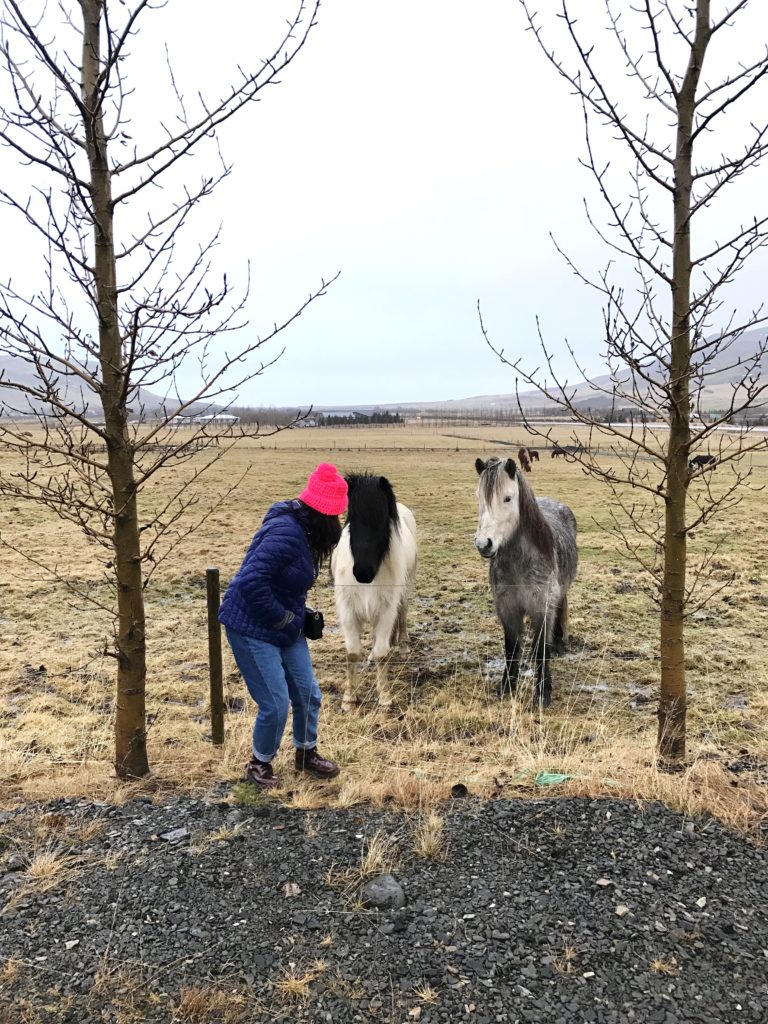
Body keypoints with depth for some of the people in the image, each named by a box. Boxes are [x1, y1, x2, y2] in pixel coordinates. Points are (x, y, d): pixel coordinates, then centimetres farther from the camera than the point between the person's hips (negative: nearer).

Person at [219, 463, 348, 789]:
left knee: (308, 693, 14)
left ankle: (307, 754, 37)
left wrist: (297, 614, 0)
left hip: (286, 626, 9)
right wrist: (283, 618, -21)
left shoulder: (304, 530, 3)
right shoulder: (286, 532, -27)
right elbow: (251, 582, -33)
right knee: (276, 703, -4)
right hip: (251, 628, -9)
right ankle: (260, 764, 23)